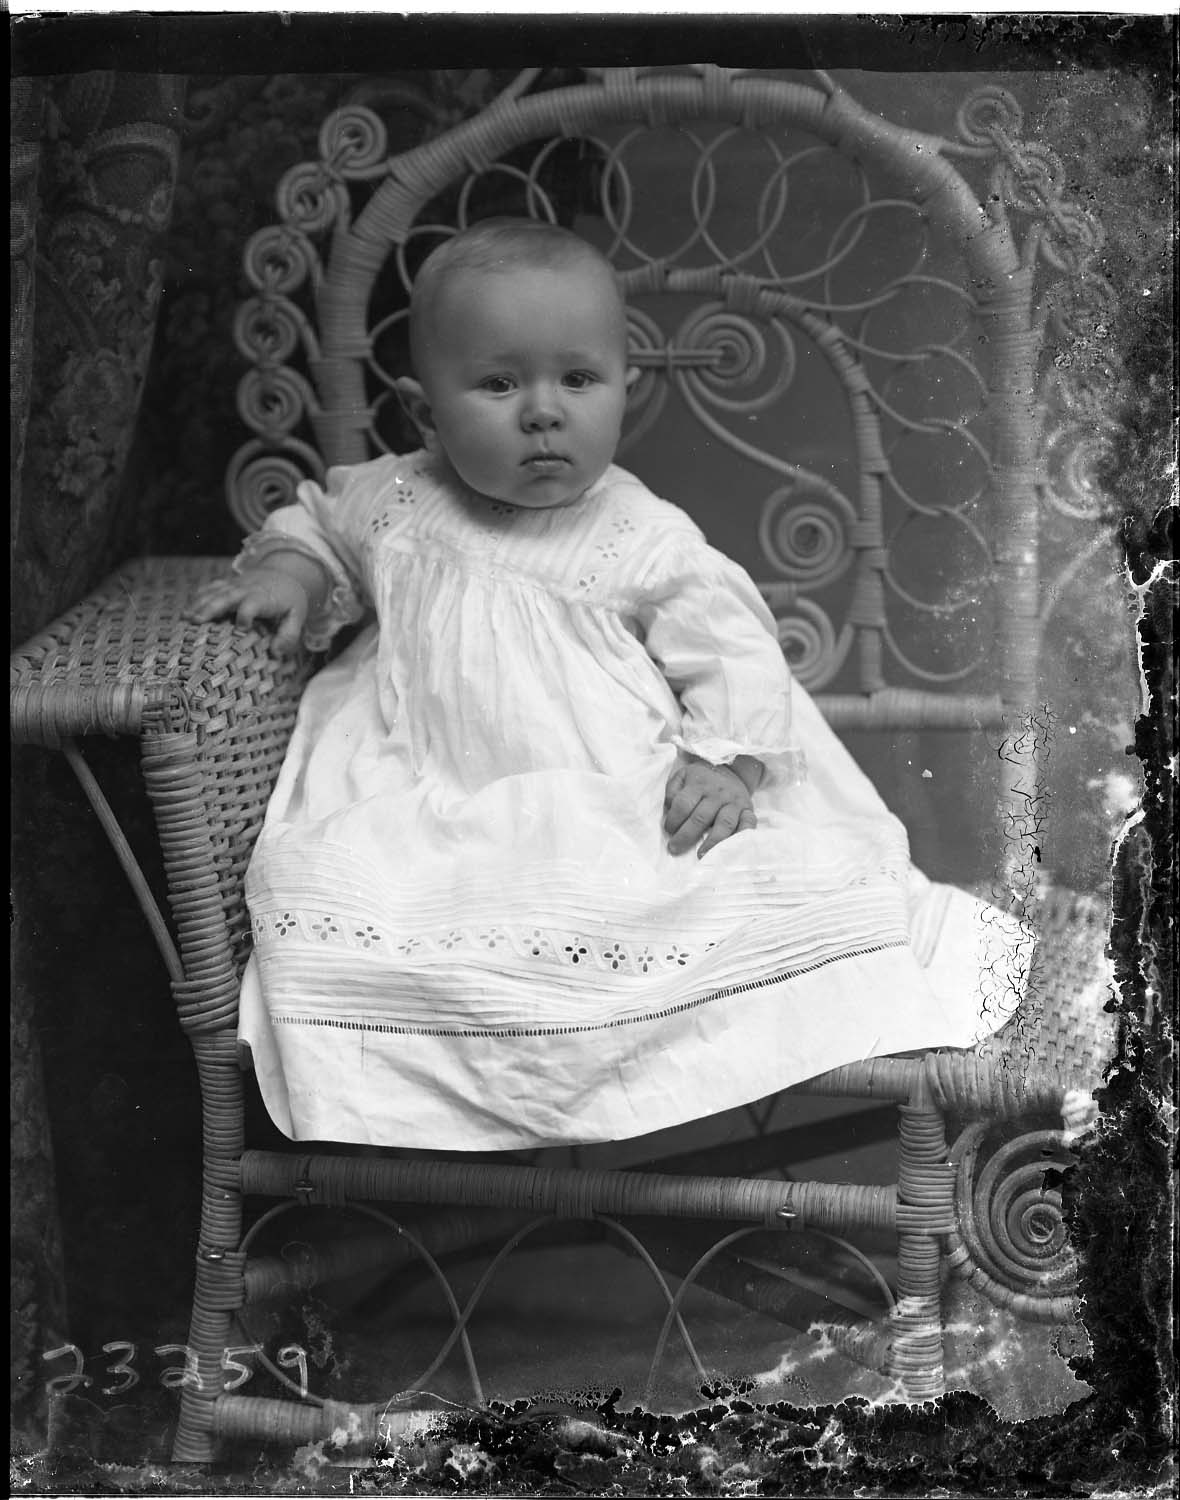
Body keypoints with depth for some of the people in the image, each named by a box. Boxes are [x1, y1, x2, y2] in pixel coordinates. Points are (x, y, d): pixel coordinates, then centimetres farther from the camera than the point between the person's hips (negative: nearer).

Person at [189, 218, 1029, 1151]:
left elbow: (734, 654, 0)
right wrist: (288, 570, 5)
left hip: (622, 812, -2)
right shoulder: (395, 502, 7)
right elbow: (319, 521, 27)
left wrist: (727, 764, -17)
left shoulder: (649, 541, -2)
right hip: (431, 809, 3)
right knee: (318, 881, -24)